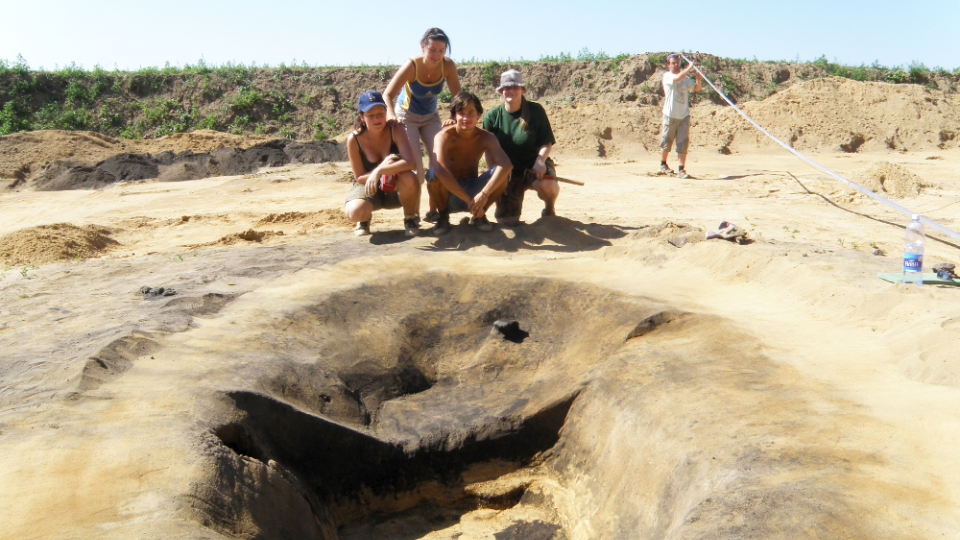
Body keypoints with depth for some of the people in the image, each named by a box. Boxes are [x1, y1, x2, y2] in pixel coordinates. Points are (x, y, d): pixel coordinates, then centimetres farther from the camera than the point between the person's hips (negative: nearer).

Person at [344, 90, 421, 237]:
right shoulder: (354, 139, -17)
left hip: (395, 188, 0)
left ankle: (411, 218, -4)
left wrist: (379, 171, -41)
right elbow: (359, 177, -12)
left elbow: (410, 162, -31)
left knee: (409, 178, -36)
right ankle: (365, 218, 9)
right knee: (354, 212, -34)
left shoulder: (395, 130, -18)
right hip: (367, 187, 0)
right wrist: (382, 167, -30)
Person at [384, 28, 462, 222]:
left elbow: (457, 96, -12)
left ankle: (433, 210, 2)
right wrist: (391, 115, -50)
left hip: (430, 117, 4)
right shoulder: (412, 66, -28)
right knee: (414, 166, -14)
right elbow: (387, 95, -30)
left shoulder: (448, 66, -19)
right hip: (406, 116, -3)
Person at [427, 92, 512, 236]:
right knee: (432, 174, -34)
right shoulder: (444, 137, -18)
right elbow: (440, 171, -36)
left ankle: (478, 215, 1)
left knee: (502, 173, -23)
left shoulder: (485, 137, -10)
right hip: (449, 194, -2)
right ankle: (443, 215, -6)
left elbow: (506, 164, -28)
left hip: (473, 189, 2)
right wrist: (468, 200, -38)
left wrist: (484, 194, -42)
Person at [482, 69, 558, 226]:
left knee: (547, 184, -38)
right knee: (507, 220, -12)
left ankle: (549, 207, 1)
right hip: (508, 171, 1)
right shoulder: (491, 116, -3)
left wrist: (540, 160, -25)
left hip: (534, 165, -1)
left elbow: (547, 143, -5)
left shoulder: (535, 110, -6)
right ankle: (515, 203, 28)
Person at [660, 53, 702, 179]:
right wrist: (690, 68, -20)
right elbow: (678, 77, -25)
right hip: (670, 115, -3)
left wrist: (698, 79, -12)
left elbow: (696, 89, 5)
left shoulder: (686, 78, 10)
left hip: (684, 115, 3)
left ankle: (681, 170, -3)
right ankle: (663, 165, 31)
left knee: (683, 143, -3)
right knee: (666, 141, 9)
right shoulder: (667, 76, -5)